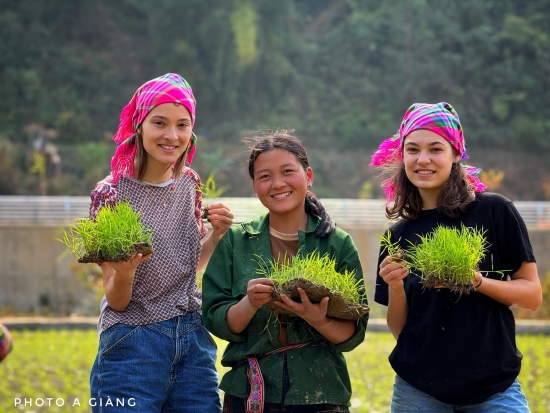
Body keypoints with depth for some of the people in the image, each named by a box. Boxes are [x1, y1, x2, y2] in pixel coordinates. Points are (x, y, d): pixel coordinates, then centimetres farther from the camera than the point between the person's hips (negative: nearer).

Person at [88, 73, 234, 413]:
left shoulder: (190, 183, 4)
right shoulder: (112, 193, -11)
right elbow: (116, 301, -9)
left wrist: (216, 235, 1)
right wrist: (124, 272, -29)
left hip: (194, 340, 5)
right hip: (134, 343, -5)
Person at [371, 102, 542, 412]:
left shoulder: (495, 212, -4)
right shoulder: (399, 235, 5)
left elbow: (533, 295, -3)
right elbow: (399, 329, 7)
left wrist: (477, 281, -19)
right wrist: (394, 287, -12)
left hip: (493, 388, -3)